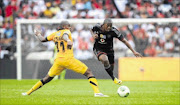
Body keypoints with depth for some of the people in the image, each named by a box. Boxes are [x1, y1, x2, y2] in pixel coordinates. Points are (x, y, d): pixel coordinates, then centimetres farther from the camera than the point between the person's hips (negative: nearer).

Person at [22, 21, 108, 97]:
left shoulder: (54, 34, 16)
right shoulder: (66, 31, 2)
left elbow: (42, 40, 23)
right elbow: (64, 35, -21)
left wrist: (38, 35, 44)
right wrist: (68, 40, -43)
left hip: (58, 60, 6)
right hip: (68, 59, -6)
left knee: (47, 78, 21)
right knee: (88, 72, -3)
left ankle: (29, 92, 21)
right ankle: (96, 91, -21)